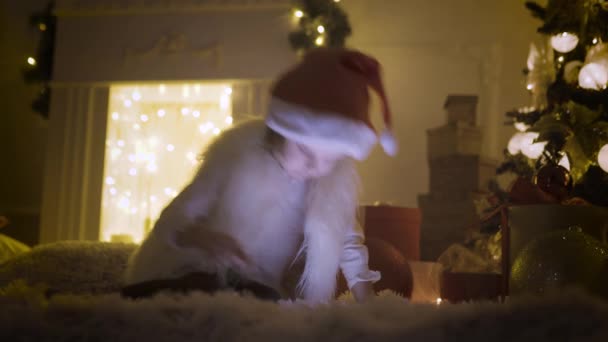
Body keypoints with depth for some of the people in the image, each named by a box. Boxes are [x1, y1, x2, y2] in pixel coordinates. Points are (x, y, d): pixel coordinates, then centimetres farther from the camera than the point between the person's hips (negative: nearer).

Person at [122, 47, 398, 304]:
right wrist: (200, 237, -43)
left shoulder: (340, 175, -14)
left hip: (260, 287, 3)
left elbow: (347, 239, 1)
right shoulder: (237, 149, -24)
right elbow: (176, 217, -21)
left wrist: (366, 300, -8)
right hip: (196, 273, -3)